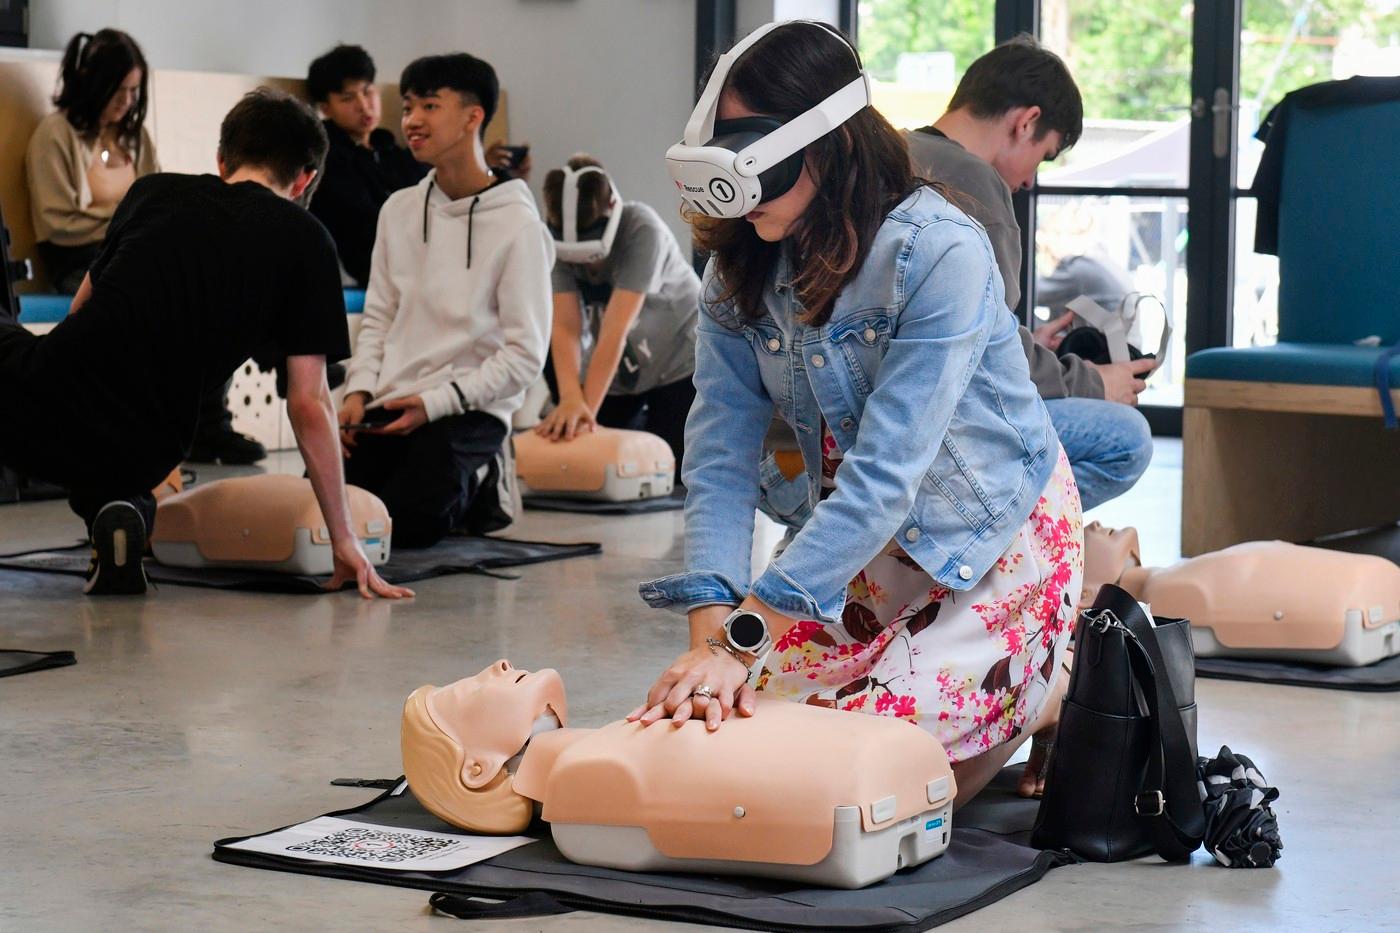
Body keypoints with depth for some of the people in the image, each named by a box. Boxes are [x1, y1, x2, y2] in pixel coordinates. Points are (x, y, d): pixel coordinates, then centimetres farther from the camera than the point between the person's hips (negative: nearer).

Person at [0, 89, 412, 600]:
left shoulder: (153, 190, 14)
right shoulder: (305, 241, 5)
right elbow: (309, 404, 3)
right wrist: (344, 541, 8)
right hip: (134, 457, -1)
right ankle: (121, 511, 3)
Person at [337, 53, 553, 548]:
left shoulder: (517, 224, -10)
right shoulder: (399, 209, 9)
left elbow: (526, 353, -11)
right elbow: (378, 316, 14)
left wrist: (434, 403, -16)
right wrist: (359, 391, -2)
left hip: (470, 409, -5)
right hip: (391, 404, 6)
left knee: (405, 522, -25)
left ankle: (474, 486, 8)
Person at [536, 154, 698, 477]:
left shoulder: (642, 230, -30)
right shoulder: (555, 237, -19)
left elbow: (616, 329, -35)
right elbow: (565, 327, -27)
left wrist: (588, 406, -40)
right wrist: (571, 399, -43)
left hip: (677, 361, -4)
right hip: (615, 367, 4)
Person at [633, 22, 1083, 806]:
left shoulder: (940, 255, -27)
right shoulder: (742, 271, -8)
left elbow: (885, 474, -32)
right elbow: (720, 460, -13)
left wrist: (741, 637, -36)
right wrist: (710, 636, -29)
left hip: (995, 540, -6)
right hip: (865, 543, 6)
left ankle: (1054, 684, 10)